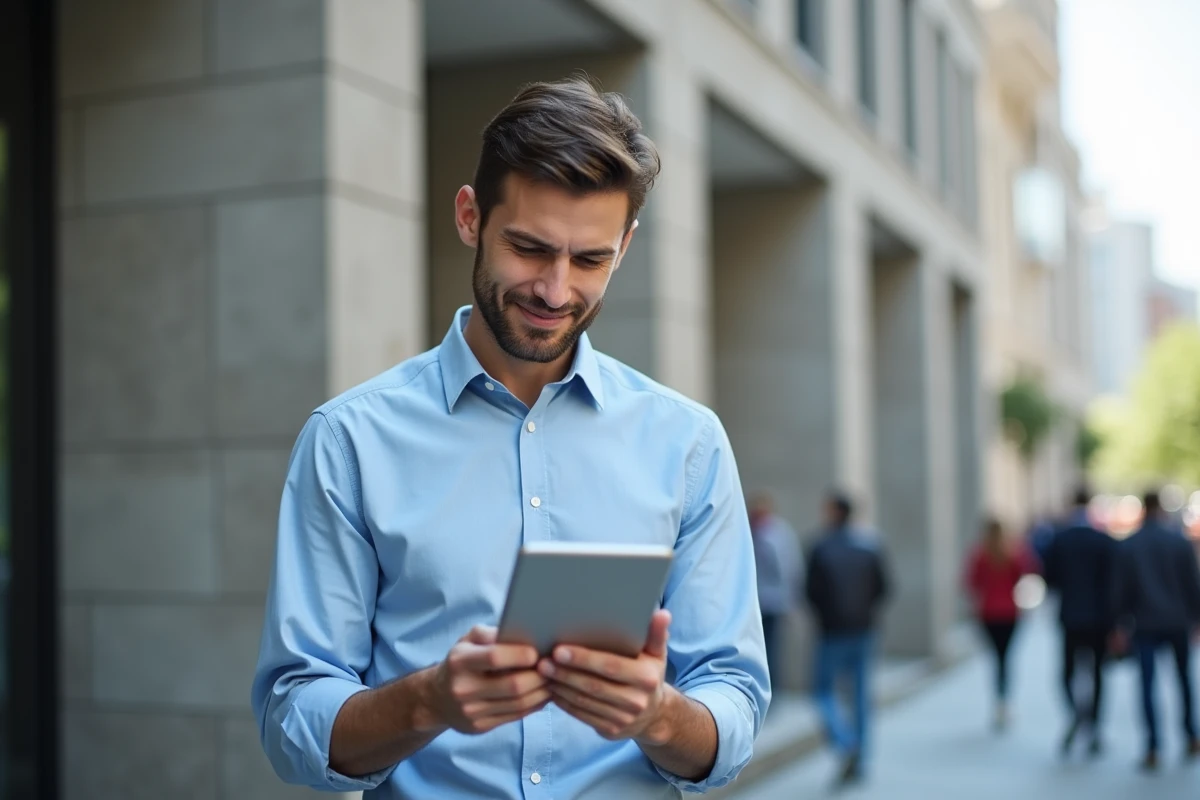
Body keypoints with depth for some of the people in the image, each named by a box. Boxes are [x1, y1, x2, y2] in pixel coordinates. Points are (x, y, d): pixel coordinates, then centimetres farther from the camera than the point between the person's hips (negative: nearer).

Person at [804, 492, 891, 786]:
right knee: (861, 693, 11)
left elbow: (811, 591, -10)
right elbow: (883, 587, 2)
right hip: (864, 629, 4)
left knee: (824, 690, 7)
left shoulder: (821, 549, -10)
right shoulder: (870, 546, 2)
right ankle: (857, 763, 15)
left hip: (833, 631, -4)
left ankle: (846, 745, -14)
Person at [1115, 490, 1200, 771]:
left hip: (1145, 624, -1)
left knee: (1148, 684, -1)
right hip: (1177, 622, 1)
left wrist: (1122, 623, 5)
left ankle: (1153, 748, -10)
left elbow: (1122, 590, -1)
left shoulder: (1127, 546, -2)